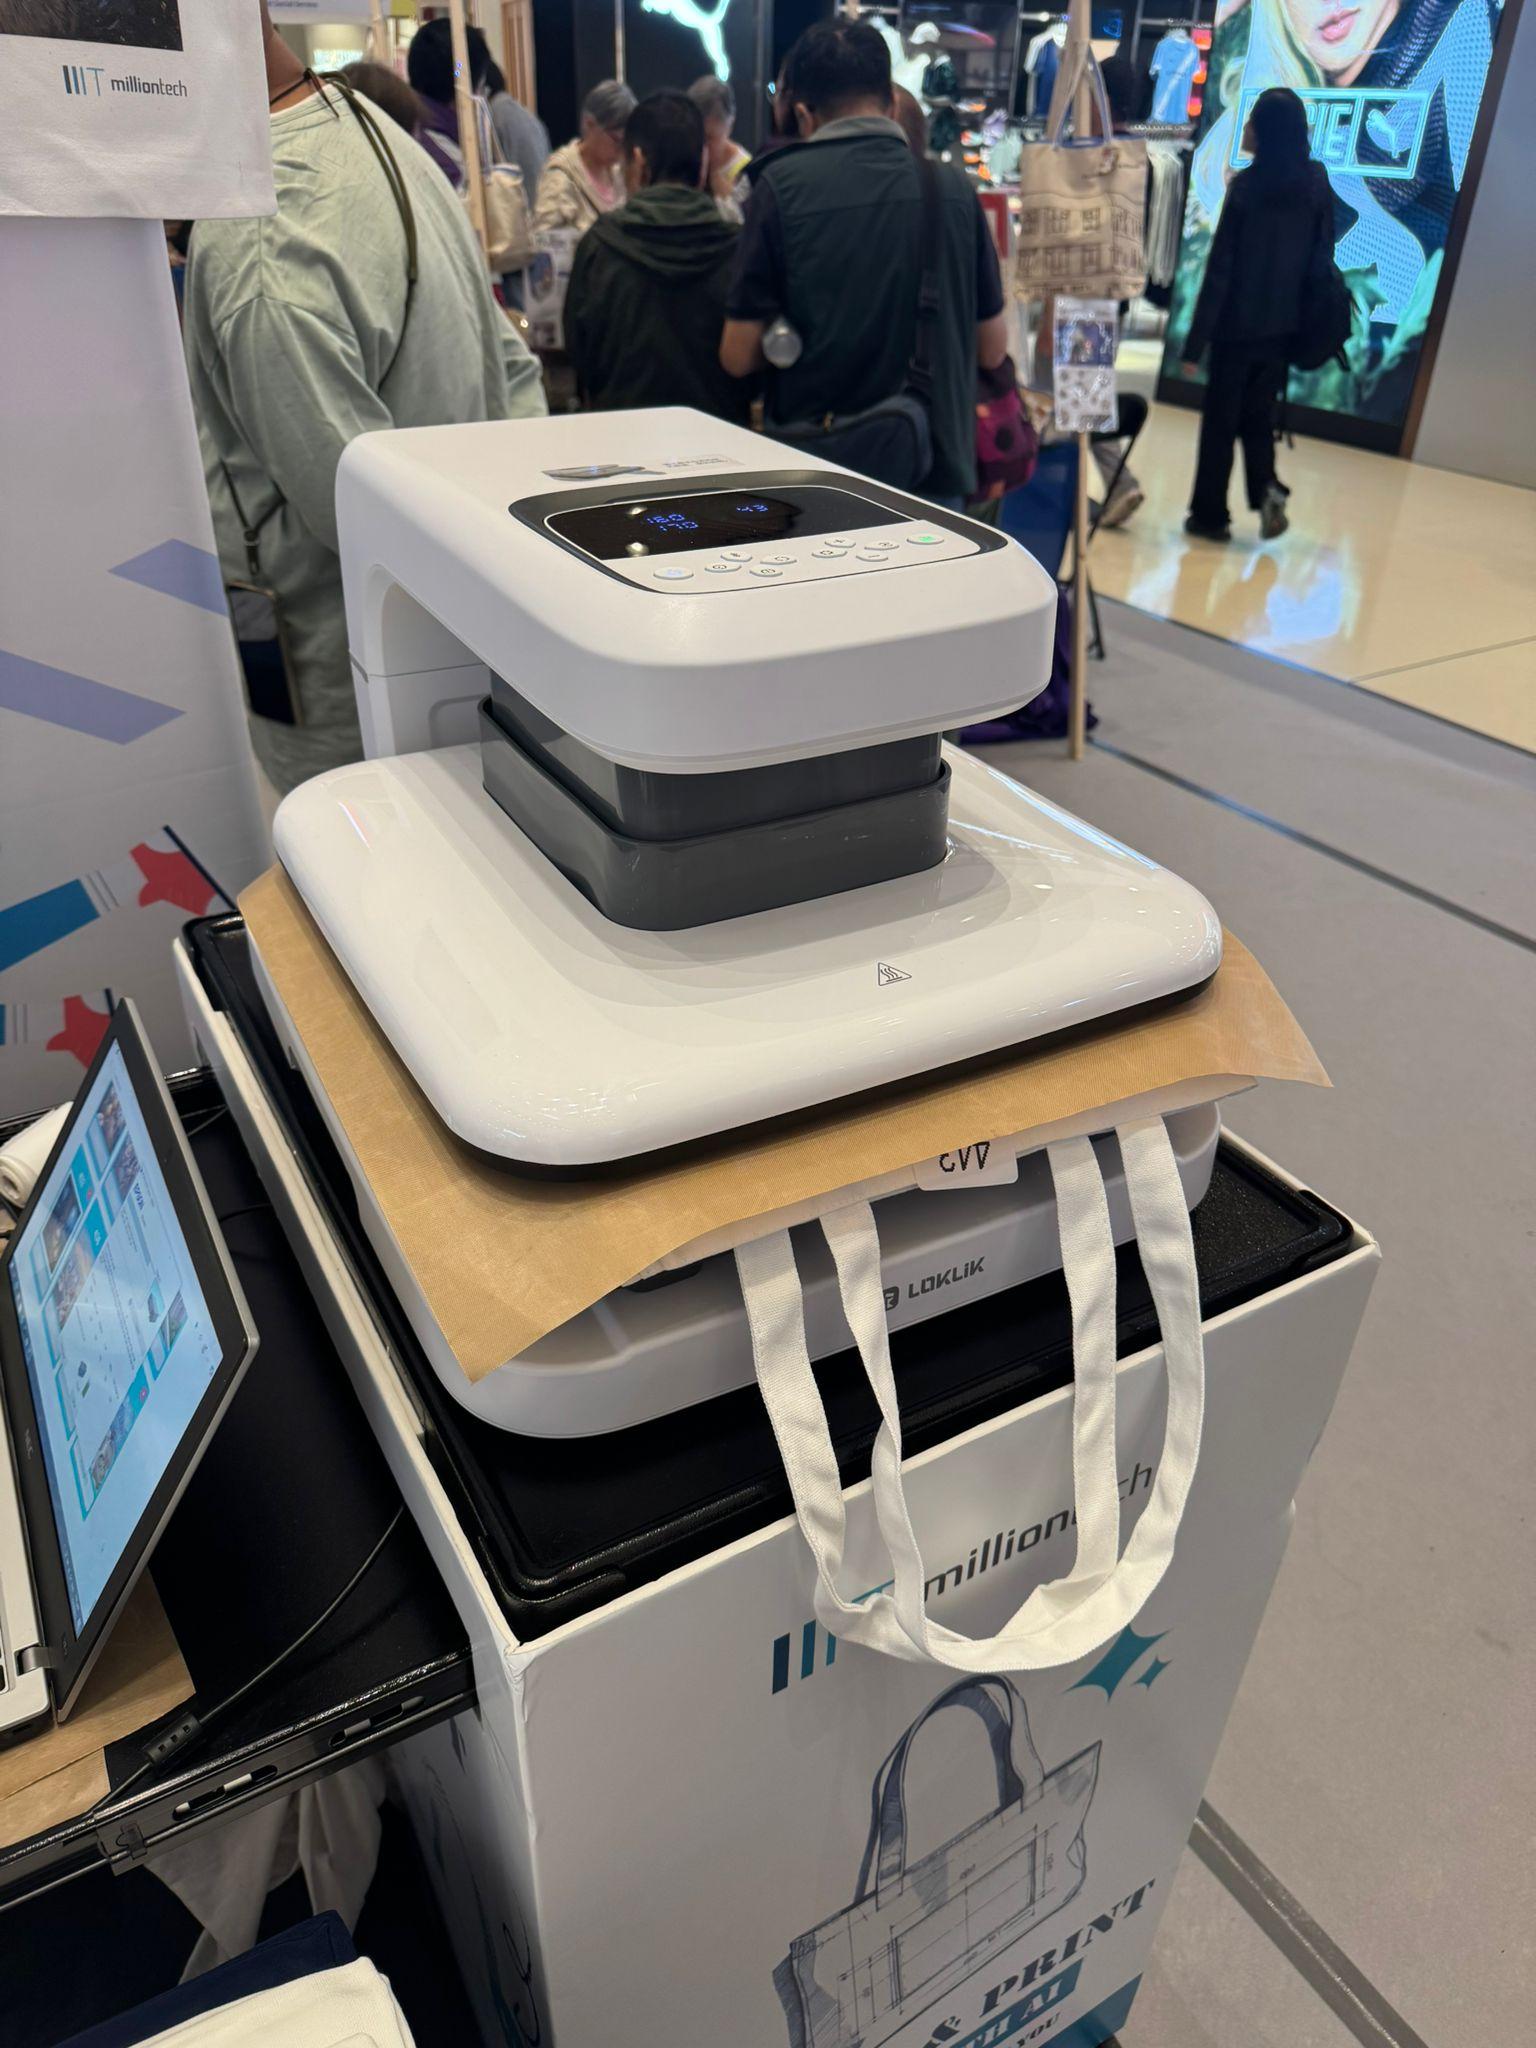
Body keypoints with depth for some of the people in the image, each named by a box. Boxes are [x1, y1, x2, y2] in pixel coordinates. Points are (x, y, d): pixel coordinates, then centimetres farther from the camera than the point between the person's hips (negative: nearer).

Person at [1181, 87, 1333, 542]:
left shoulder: (1247, 185, -13)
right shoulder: (1317, 180, 2)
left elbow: (1221, 268, -14)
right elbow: (1323, 253, 7)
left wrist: (1195, 340, -12)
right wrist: (1307, 311, 16)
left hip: (1239, 322, -5)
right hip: (1284, 323, 5)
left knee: (1220, 419, 7)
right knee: (1258, 413, 19)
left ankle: (1211, 513, 12)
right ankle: (1266, 487, -3)